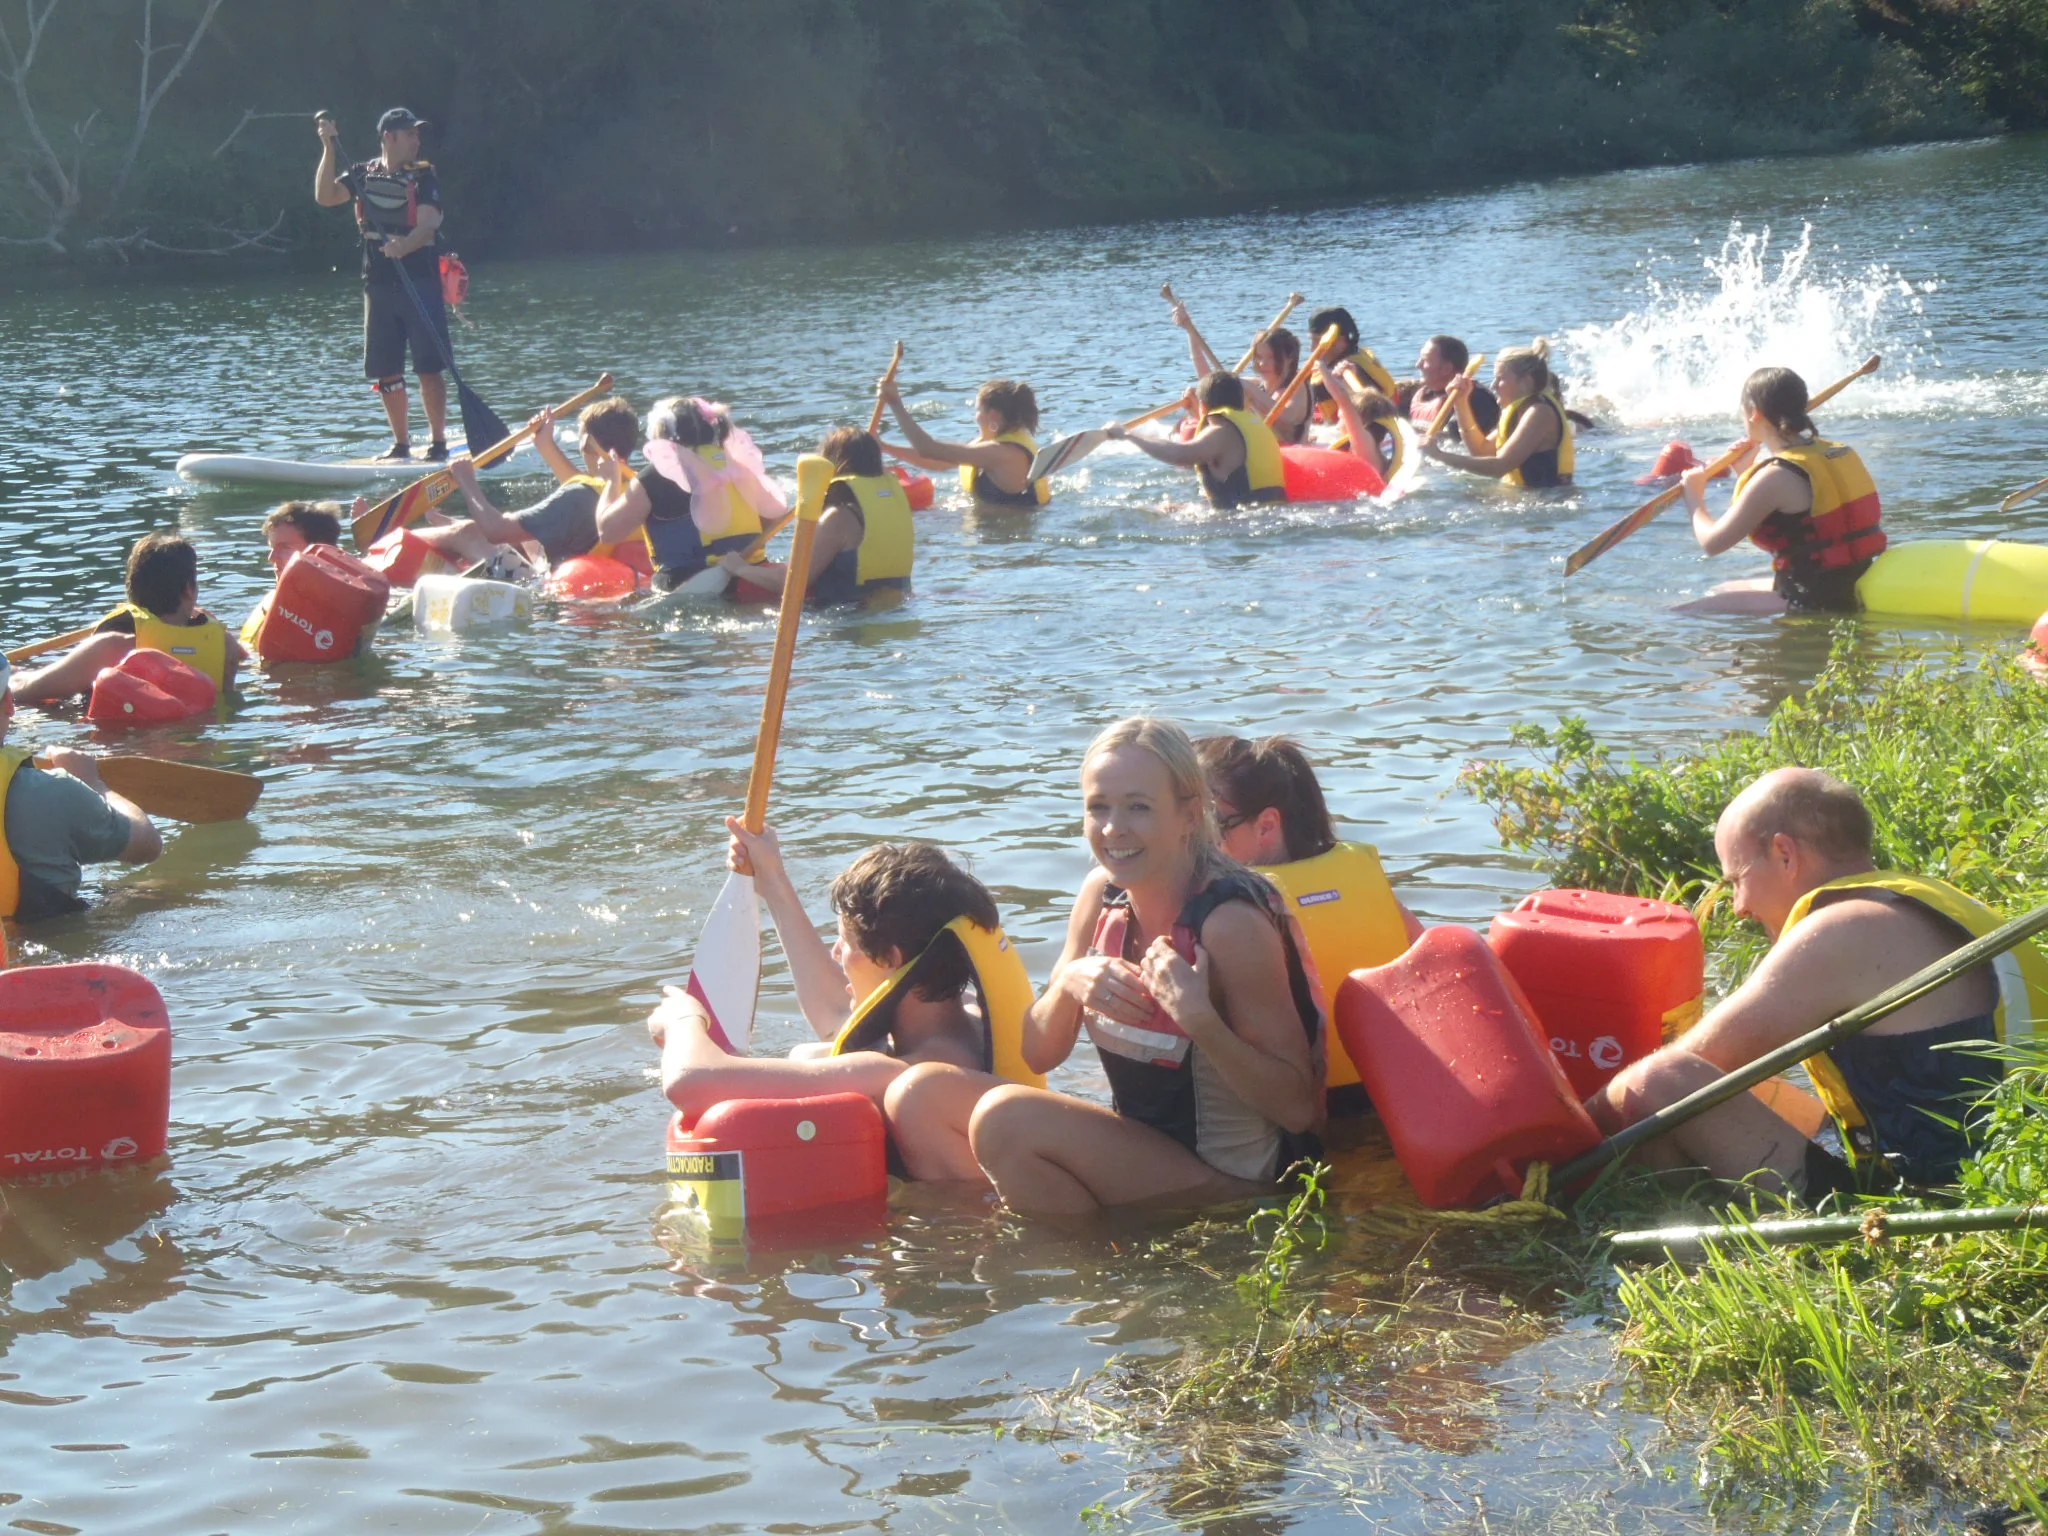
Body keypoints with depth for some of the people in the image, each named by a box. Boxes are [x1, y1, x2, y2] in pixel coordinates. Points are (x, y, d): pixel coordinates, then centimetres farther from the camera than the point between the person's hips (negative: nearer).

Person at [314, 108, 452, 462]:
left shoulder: (424, 176, -1)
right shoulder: (363, 174, 10)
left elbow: (428, 225, -14)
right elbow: (325, 196, -1)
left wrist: (406, 245, -35)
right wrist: (330, 149, -9)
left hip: (420, 283, -4)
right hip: (378, 284, 4)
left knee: (429, 367, -6)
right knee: (386, 372, 6)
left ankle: (439, 442, 0)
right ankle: (401, 443, 16)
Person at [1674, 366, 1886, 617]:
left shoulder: (1775, 478, -19)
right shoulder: (1840, 454, 7)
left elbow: (1712, 542, -13)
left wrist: (1694, 497, 6)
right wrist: (1746, 472, 26)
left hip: (1817, 604, -10)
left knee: (1681, 617, -11)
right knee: (1721, 591, 29)